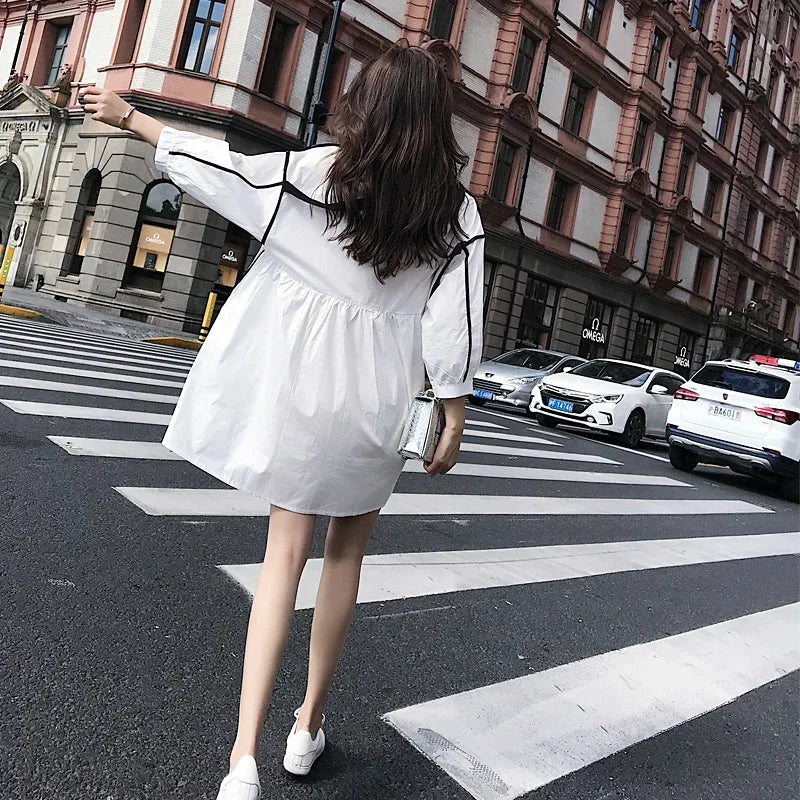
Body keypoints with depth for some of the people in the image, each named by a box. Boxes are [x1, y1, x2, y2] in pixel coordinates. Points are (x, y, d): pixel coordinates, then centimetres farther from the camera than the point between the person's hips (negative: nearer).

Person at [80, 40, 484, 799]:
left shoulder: (314, 172, -3)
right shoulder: (456, 212, -4)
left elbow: (211, 164, 3)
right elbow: (453, 322, -6)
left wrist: (128, 115, 18)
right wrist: (454, 414, 3)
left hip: (300, 386, 0)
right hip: (377, 398, 0)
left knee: (286, 552, 8)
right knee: (345, 551, 18)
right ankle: (309, 724, 30)